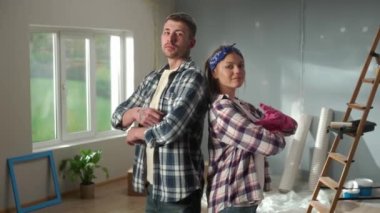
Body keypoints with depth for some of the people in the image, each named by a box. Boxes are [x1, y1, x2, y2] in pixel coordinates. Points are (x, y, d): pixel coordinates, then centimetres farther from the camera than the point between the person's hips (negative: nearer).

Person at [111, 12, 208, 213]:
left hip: (179, 190, -7)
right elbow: (117, 116, 11)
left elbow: (170, 130, -26)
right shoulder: (153, 78, 10)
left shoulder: (193, 78, -14)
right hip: (152, 184, 7)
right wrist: (137, 113, -11)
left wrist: (135, 132, -7)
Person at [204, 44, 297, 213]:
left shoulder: (244, 107, 13)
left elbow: (291, 126, 10)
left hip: (247, 195, 9)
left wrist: (278, 120, -12)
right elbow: (270, 144, -22)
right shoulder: (221, 108, -16)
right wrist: (277, 133, 1)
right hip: (232, 199, -9)